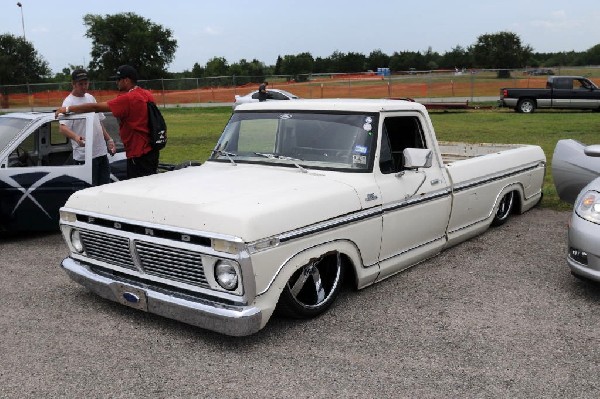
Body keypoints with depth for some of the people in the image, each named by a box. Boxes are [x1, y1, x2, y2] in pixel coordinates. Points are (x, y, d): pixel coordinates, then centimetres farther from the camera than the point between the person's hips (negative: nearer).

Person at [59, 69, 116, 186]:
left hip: (102, 152, 8)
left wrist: (109, 140, 16)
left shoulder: (90, 98, 15)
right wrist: (76, 137, -42)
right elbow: (63, 127, -23)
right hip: (84, 155, -8)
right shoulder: (69, 102, -10)